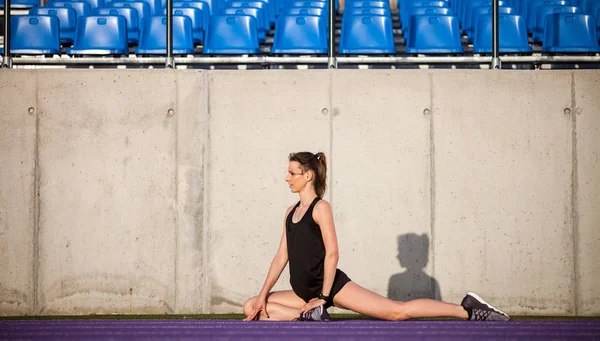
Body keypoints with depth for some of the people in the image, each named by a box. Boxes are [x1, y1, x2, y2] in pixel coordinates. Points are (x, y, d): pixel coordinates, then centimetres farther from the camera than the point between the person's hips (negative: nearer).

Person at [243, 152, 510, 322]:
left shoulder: (320, 208, -8)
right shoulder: (291, 212, 13)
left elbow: (332, 254, -14)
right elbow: (281, 256, 12)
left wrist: (324, 297, -17)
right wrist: (263, 294, 5)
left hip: (332, 284, -7)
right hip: (304, 292, 8)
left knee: (396, 311, -15)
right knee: (252, 308, 0)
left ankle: (468, 310, -10)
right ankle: (308, 315, -12)